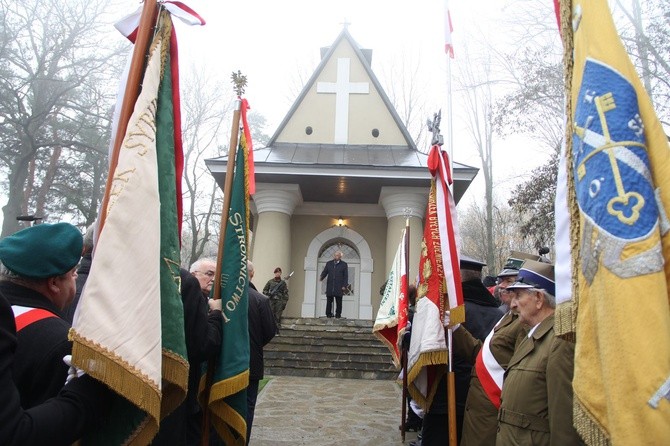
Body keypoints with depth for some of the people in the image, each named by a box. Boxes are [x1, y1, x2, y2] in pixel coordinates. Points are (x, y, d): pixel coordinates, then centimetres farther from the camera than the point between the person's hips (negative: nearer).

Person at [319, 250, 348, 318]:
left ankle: (338, 314, 11)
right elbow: (325, 272, 8)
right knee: (329, 301, 3)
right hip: (330, 287, 2)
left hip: (339, 287, -2)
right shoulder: (329, 263, 12)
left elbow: (346, 276, 3)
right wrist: (321, 278, -13)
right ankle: (328, 314, 11)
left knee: (339, 302, 2)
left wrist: (344, 285, -4)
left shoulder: (344, 264, 4)